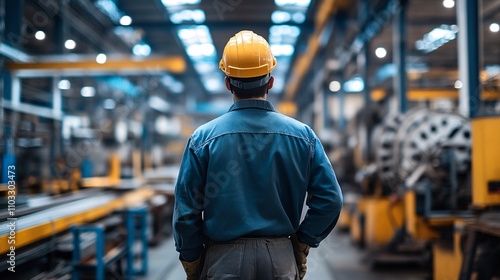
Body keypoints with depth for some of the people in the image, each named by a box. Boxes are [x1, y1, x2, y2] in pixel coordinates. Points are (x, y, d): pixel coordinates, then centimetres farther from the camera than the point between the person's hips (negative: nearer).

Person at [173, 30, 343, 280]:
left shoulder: (203, 138, -7)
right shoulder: (302, 135, -3)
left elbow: (186, 212, -5)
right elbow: (330, 199, -4)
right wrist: (302, 244, 7)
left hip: (225, 260, -1)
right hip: (282, 260, 2)